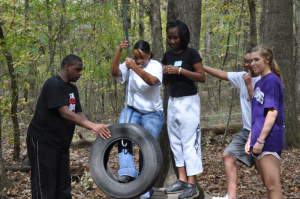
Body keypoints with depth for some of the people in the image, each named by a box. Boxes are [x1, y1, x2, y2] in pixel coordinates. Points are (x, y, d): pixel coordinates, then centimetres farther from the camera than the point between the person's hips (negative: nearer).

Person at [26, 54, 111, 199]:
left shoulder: (72, 89, 13)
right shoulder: (54, 85, -16)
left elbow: (78, 114, 6)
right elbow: (65, 113, -26)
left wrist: (93, 128, -13)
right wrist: (93, 126, -32)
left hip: (61, 143, 9)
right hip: (43, 142, -9)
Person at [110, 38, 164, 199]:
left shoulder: (155, 66, -10)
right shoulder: (129, 65, -1)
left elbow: (152, 80, -31)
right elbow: (114, 72, -19)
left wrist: (134, 67, -40)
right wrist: (119, 51, -29)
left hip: (152, 114, -2)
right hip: (132, 109, 2)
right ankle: (127, 173, -35)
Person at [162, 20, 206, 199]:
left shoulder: (191, 53, -8)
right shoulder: (168, 55, 10)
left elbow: (202, 77, -14)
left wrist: (180, 70, -21)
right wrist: (164, 73, -6)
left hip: (188, 101, -7)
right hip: (173, 101, 7)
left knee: (189, 141, -8)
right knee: (176, 141, 7)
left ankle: (192, 185, -8)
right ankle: (182, 180, 12)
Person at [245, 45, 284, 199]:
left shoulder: (272, 80, -11)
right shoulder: (259, 83, 17)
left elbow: (272, 112, -18)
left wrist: (260, 140, -20)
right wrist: (250, 139, 16)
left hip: (269, 140, -10)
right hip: (259, 141, 10)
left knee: (272, 185, -10)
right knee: (267, 185, 12)